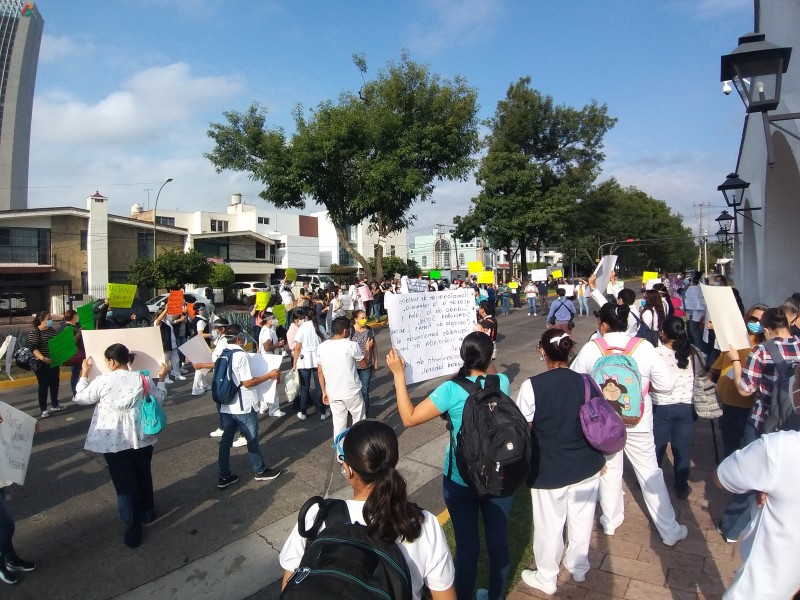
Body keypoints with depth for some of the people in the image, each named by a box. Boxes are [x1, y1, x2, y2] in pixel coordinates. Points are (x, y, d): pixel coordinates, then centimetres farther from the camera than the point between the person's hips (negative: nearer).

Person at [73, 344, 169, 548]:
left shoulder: (102, 381, -11)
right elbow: (159, 400, 6)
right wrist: (161, 379, 17)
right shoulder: (143, 378, -5)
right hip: (141, 437, 3)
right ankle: (147, 512, 42)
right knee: (143, 476, 23)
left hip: (113, 440, -2)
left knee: (124, 483, 5)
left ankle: (133, 531, 10)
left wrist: (84, 374, 17)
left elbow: (80, 398, 6)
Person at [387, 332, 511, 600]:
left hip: (460, 481, -3)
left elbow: (409, 418, -16)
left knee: (467, 545, 15)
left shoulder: (452, 390, -21)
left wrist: (399, 375, -15)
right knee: (498, 540, 20)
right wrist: (484, 344, 18)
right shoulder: (502, 383, -11)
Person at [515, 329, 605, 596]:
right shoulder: (586, 382, -8)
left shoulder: (532, 386, -19)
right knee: (582, 519, 24)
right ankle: (578, 568, 47)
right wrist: (599, 458, 18)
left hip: (549, 469, -4)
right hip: (586, 466, 4)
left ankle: (546, 578, 36)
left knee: (549, 524, 15)